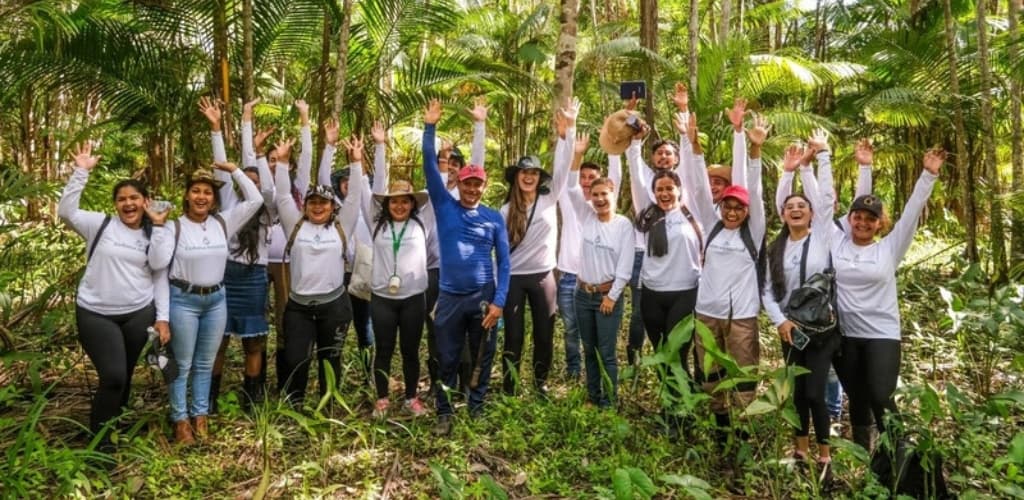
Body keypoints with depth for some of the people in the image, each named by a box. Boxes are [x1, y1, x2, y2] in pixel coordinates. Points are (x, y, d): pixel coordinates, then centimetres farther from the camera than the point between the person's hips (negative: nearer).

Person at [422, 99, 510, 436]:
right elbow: (430, 167, -5)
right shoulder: (444, 207, 1)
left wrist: (499, 301, -7)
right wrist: (429, 127, -13)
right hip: (450, 297, 0)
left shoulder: (494, 218, 2)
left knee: (482, 359, 11)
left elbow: (503, 261, 1)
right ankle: (444, 414, 22)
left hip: (483, 297, 1)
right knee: (447, 360, 8)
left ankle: (476, 412, 27)